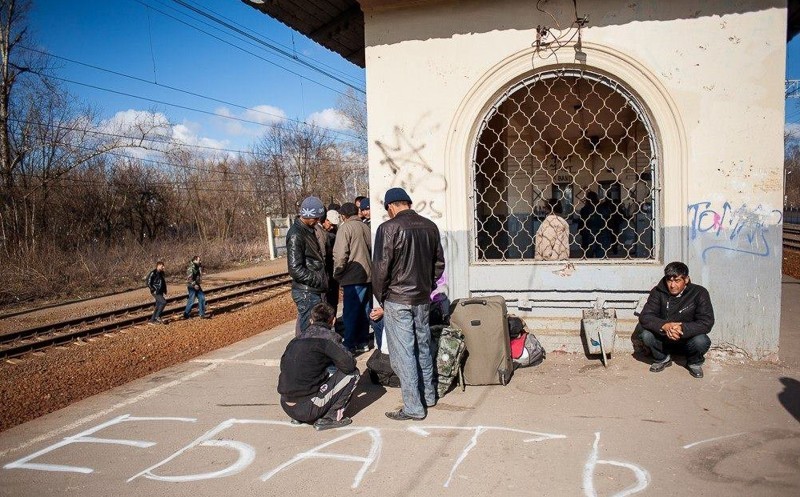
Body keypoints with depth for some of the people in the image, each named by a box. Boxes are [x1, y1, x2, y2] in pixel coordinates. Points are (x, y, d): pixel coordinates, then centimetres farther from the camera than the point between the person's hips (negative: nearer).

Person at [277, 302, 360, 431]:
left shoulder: (297, 339, 11)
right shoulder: (327, 336, -8)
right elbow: (349, 365, -13)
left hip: (287, 407, 7)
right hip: (308, 410, -7)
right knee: (352, 373, 4)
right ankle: (329, 418, 2)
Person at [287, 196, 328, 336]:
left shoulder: (310, 230, 14)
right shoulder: (296, 234, -15)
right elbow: (296, 269, -20)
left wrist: (323, 280, 11)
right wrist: (321, 281, -17)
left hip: (315, 290, 9)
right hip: (306, 292, -9)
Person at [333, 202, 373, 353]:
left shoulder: (346, 227, -9)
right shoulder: (365, 227, 11)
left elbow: (340, 254, -16)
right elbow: (372, 250, 14)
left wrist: (337, 273, -5)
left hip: (353, 277, -7)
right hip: (368, 274, 7)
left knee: (351, 312, -1)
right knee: (364, 310, 14)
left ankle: (350, 345, 2)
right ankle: (363, 342, 22)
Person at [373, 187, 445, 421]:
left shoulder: (388, 228, -14)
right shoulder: (429, 226, 4)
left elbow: (380, 268, -14)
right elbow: (439, 263, 10)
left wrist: (381, 296, 0)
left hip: (397, 300, -6)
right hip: (423, 299, 6)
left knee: (403, 353, 1)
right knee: (423, 348, 18)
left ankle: (413, 407, 6)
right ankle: (428, 395, 31)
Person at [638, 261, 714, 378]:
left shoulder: (699, 293, -14)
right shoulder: (658, 292, -11)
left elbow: (706, 322, -22)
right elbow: (645, 316, -19)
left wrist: (682, 328, -39)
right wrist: (664, 325, -39)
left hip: (688, 339, -1)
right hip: (664, 340, 1)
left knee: (701, 341, -33)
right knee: (646, 334, -28)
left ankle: (694, 363, 3)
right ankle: (662, 359, 4)